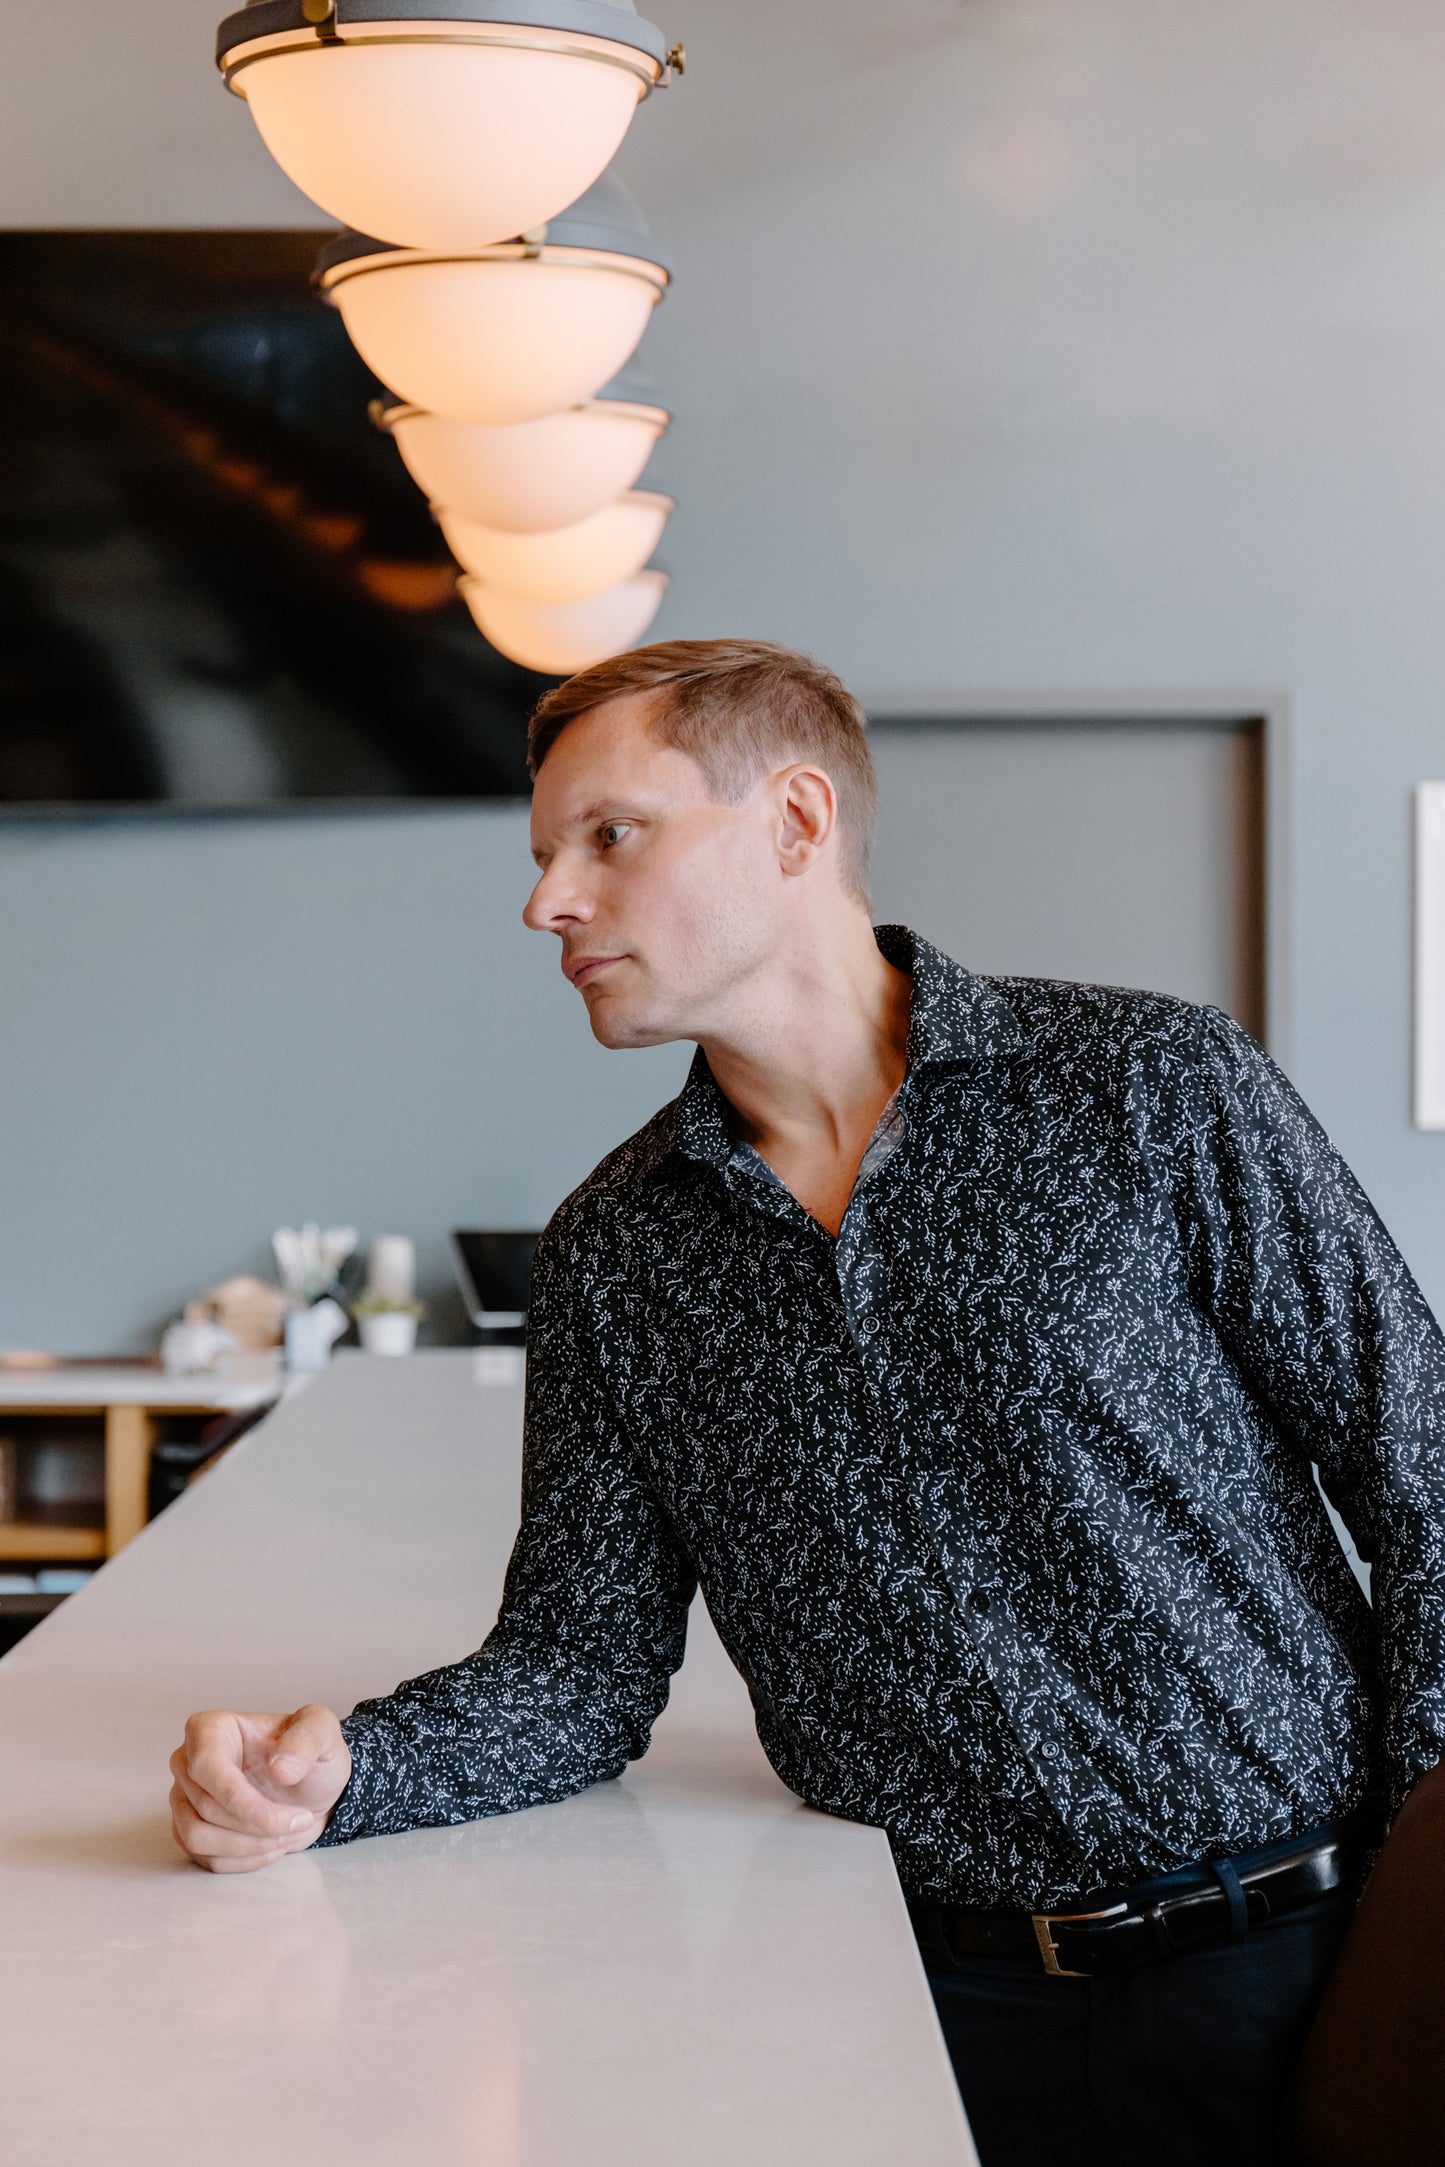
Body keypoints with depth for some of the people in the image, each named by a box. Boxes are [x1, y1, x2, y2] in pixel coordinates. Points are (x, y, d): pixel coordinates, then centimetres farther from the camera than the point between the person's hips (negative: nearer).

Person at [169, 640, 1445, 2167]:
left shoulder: (1146, 1084, -4)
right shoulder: (611, 1255, 7)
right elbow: (584, 1659, 9)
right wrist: (334, 1772, -11)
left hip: (1294, 1956, -3)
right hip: (956, 1980, 3)